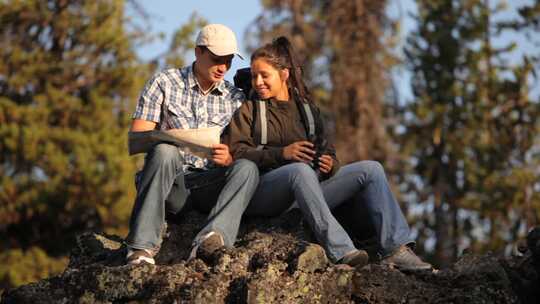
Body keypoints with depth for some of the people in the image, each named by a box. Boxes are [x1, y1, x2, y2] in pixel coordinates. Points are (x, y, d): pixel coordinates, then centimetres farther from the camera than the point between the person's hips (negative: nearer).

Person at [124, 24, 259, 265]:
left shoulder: (236, 99, 13)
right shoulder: (164, 83, 5)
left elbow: (240, 154, 8)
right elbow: (136, 139, -3)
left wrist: (228, 158, -18)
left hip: (208, 185, 2)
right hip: (169, 182, -2)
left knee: (247, 168, -26)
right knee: (164, 152, -34)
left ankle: (212, 239, -49)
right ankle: (142, 248, -39)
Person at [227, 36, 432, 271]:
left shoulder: (307, 109, 23)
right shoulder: (249, 110, 11)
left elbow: (327, 150, 19)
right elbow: (237, 153, -4)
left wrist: (329, 164, -6)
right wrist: (282, 153, -17)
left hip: (306, 190, 5)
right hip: (263, 189, -5)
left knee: (371, 169, -10)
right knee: (300, 170, -38)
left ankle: (394, 249, -21)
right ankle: (340, 251, -48)